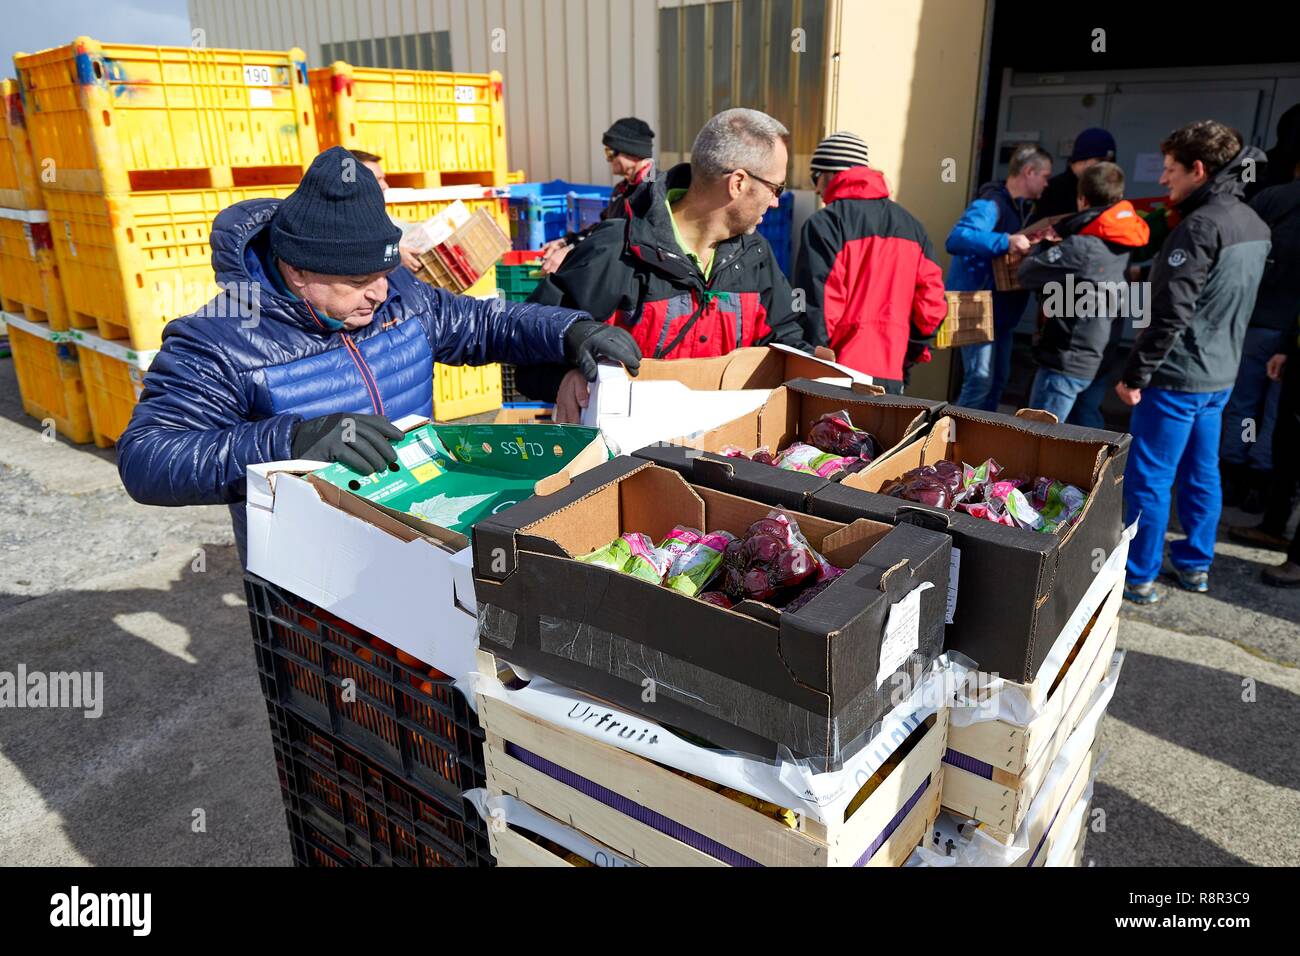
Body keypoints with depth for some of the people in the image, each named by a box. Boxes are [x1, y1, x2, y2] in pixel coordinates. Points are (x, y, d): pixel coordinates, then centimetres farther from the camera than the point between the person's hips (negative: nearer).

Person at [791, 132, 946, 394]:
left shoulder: (825, 224, -7)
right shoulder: (911, 225, 13)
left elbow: (817, 308, -12)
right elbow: (932, 300, 9)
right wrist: (907, 359, 16)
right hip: (892, 376, 6)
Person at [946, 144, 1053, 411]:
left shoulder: (1023, 208, 15)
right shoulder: (991, 204, -15)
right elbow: (956, 239, -32)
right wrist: (1006, 241, -38)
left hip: (1003, 312, 10)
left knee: (997, 382, 14)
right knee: (980, 380, -14)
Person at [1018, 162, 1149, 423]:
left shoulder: (1082, 246, -20)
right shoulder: (1122, 244, 5)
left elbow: (1027, 273, -15)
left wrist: (1042, 245, 4)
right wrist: (1058, 246, 11)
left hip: (1068, 361, -9)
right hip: (1100, 360, 9)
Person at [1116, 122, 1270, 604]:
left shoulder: (1199, 226, -19)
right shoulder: (1254, 225, 10)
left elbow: (1172, 315, -22)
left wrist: (1135, 374, -16)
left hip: (1177, 377, -9)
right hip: (1221, 374, 9)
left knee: (1148, 478, 1)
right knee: (1201, 473, 18)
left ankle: (1139, 576, 9)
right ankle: (1195, 565, 30)